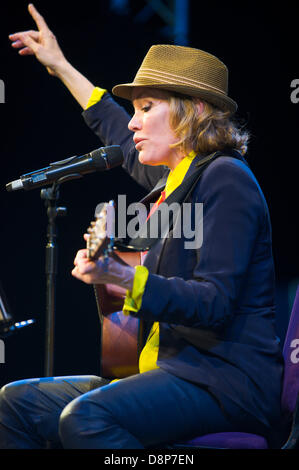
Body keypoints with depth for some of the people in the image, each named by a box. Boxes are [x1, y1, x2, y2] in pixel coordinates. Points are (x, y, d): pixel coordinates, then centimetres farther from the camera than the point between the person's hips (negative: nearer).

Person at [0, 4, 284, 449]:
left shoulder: (226, 179, -10)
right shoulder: (179, 179, 18)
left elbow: (215, 304, -20)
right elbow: (122, 137, 41)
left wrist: (125, 278, -32)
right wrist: (61, 67, 47)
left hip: (227, 380, -10)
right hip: (181, 369, 10)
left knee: (86, 416, -35)